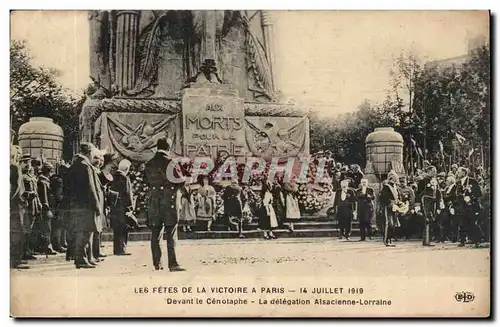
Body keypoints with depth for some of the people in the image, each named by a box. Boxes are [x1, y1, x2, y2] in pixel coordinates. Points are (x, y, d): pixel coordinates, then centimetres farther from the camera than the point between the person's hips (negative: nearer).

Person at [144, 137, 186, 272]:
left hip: (154, 203, 4)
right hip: (169, 201, -4)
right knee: (171, 234, -3)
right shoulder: (172, 163, -9)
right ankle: (172, 264, -7)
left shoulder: (149, 165, 6)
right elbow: (180, 181, -8)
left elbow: (148, 182, 12)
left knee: (155, 234, 11)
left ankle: (157, 263, 15)